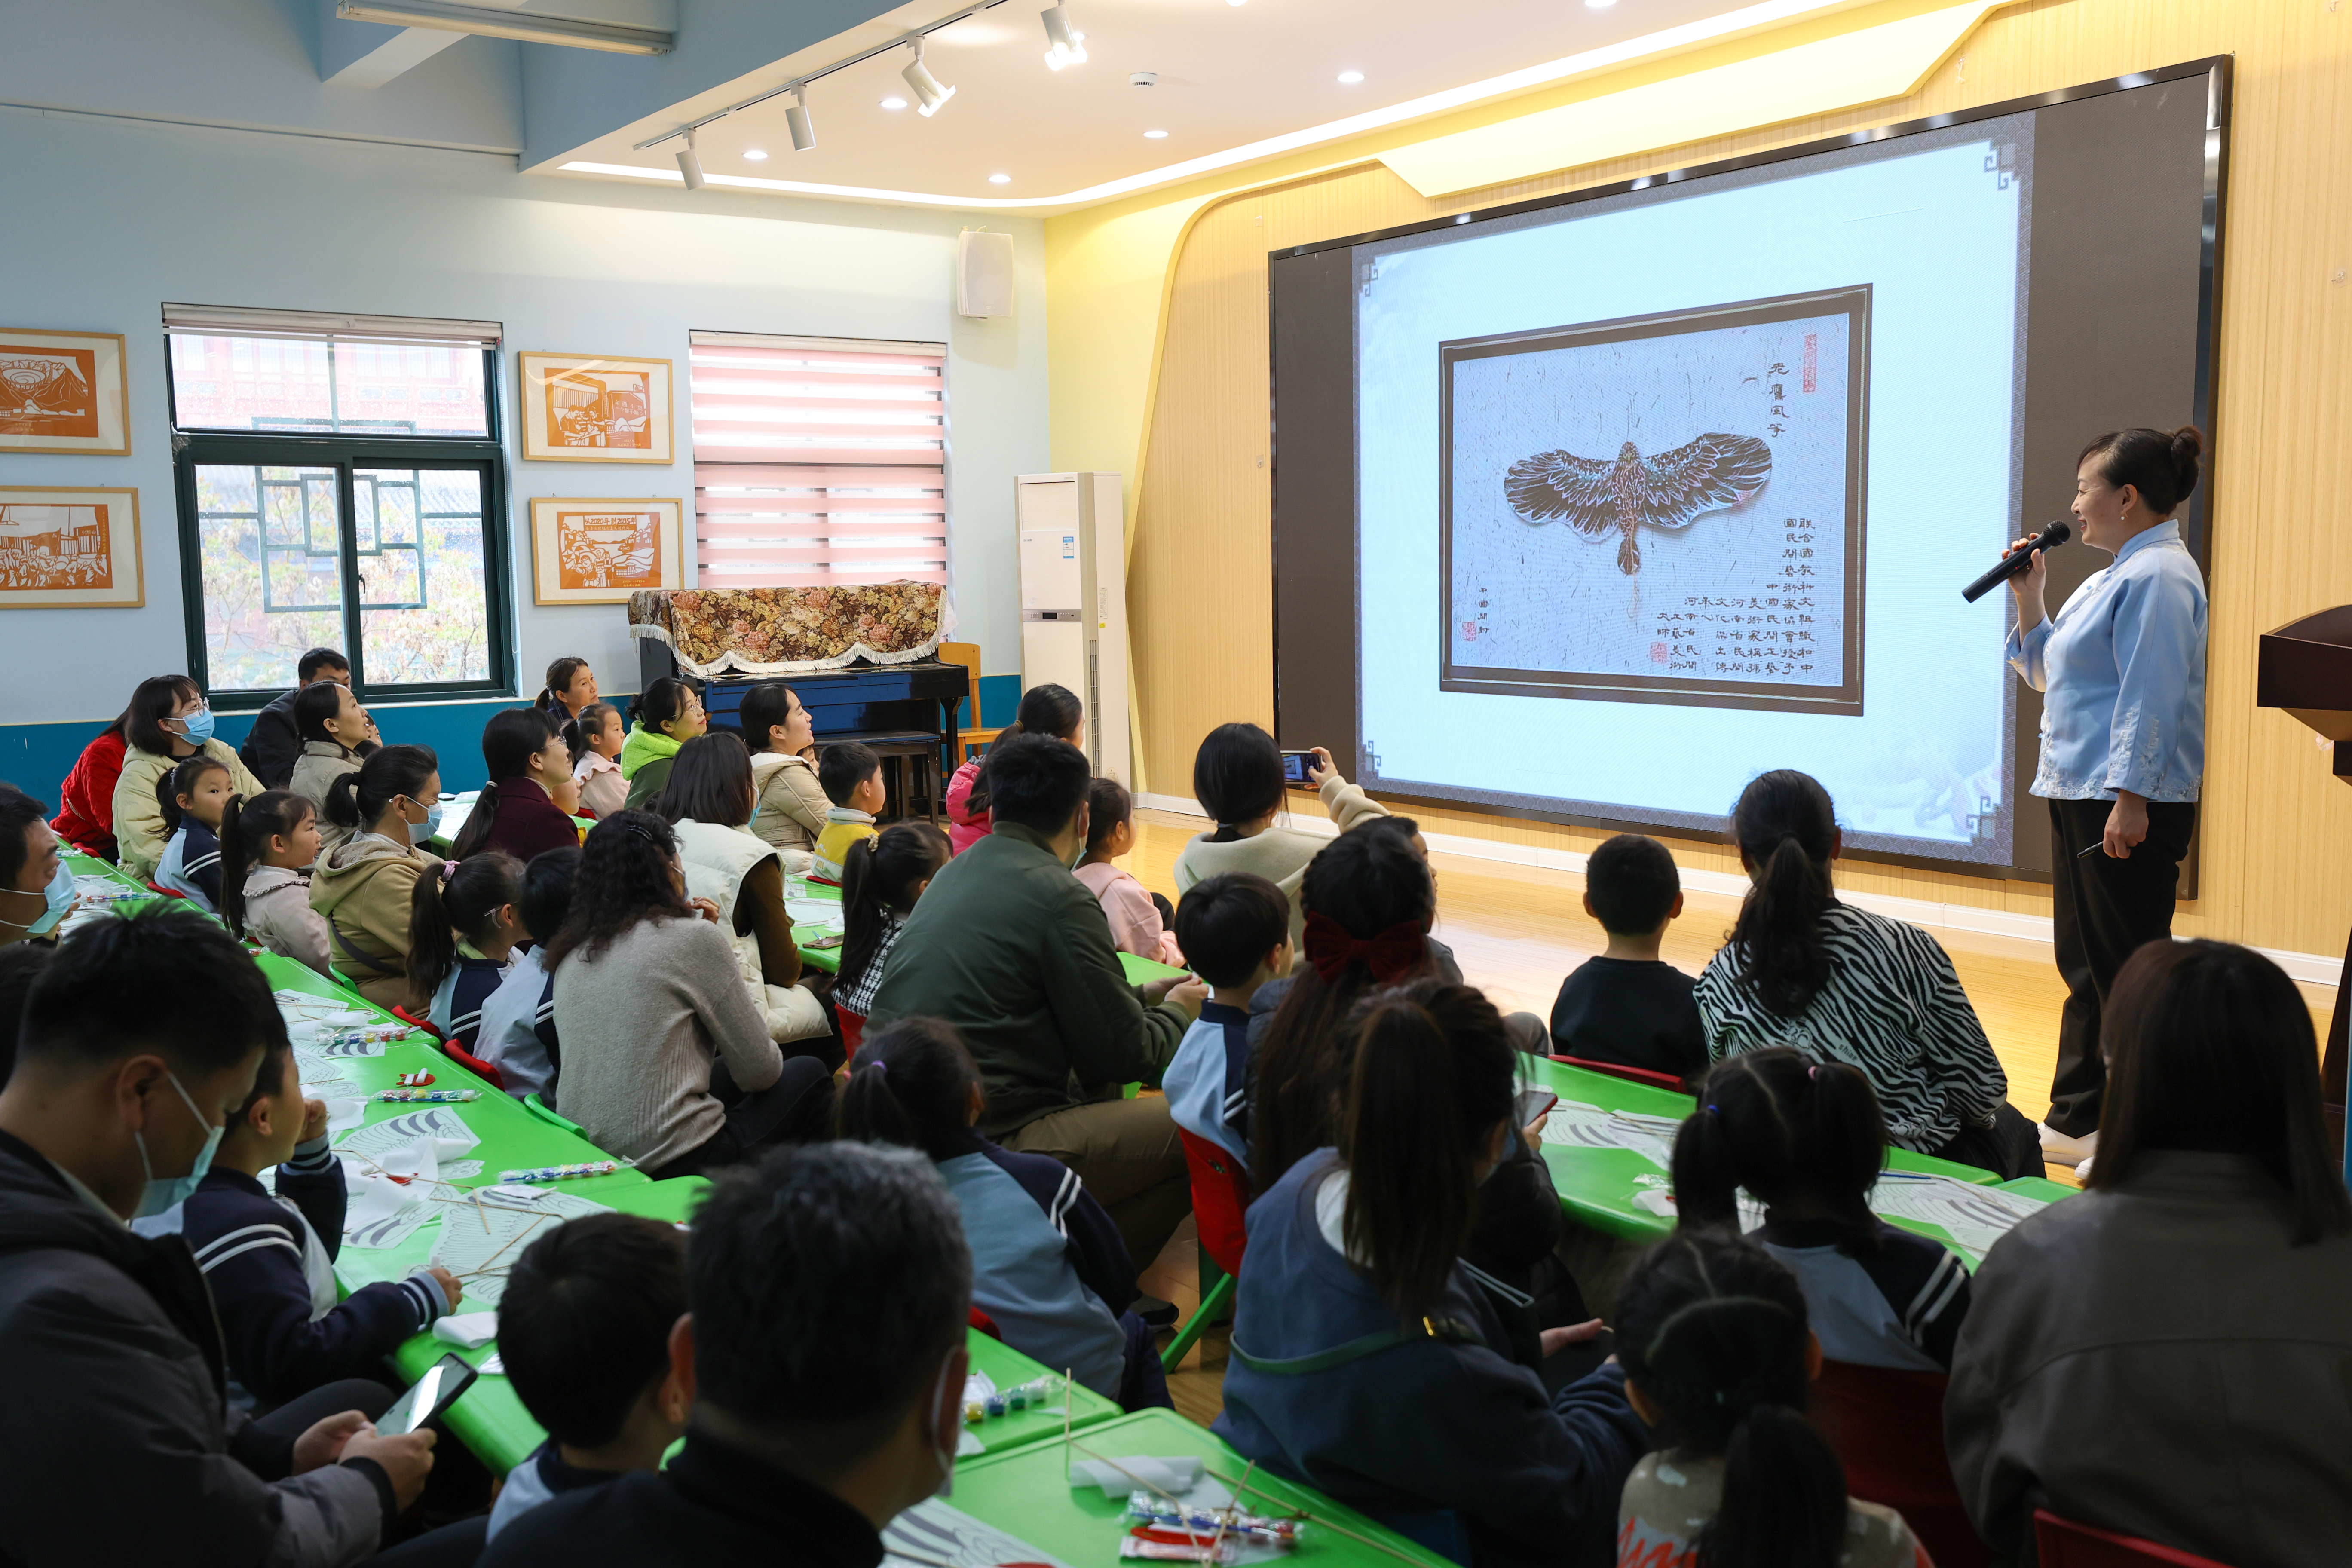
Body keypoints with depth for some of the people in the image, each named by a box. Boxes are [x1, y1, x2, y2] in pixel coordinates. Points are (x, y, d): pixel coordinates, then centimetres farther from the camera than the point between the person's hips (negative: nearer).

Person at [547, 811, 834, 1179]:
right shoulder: (693, 938, -12)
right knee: (810, 1075, 15)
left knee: (726, 1070, 29)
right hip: (670, 1162, -7)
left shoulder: (571, 953, 7)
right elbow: (759, 1070, -7)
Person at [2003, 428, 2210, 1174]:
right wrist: (2029, 597, 13)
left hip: (2130, 806, -10)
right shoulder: (2114, 577, 18)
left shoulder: (2158, 575, -14)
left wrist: (2130, 800, -24)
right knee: (2084, 967, 15)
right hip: (2078, 796, 10)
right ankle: (2075, 1121, 24)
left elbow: (2151, 698, -21)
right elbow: (2049, 674, 23)